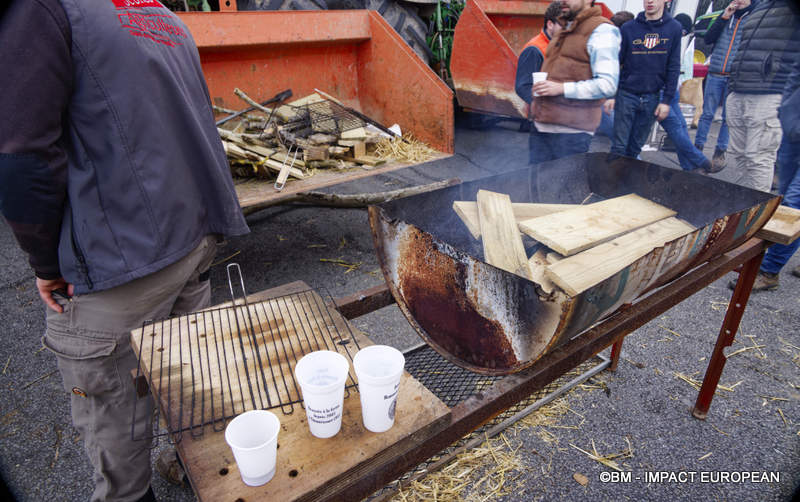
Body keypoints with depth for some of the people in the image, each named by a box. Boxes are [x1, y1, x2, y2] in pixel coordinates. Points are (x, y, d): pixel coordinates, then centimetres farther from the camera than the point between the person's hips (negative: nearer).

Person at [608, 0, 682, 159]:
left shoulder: (674, 28, 3)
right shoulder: (628, 28, -1)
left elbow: (673, 68, 3)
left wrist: (666, 100, -2)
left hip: (652, 97, 2)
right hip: (626, 95, -1)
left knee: (636, 146, 8)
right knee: (619, 146, -1)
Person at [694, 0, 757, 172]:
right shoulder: (726, 14, 12)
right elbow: (707, 39, 2)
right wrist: (724, 17, -6)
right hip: (715, 74, 2)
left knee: (728, 117, 3)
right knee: (707, 114, 3)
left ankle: (720, 151, 9)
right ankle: (698, 147, 9)